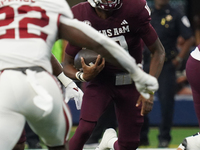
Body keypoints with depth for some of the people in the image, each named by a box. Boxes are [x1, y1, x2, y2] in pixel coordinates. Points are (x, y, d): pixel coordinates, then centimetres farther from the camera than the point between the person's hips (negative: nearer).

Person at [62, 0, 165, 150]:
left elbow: (158, 51, -10)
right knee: (85, 129, -25)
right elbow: (68, 64, -6)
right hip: (100, 80, -1)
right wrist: (83, 75, -29)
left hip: (130, 81, 1)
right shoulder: (80, 16, -17)